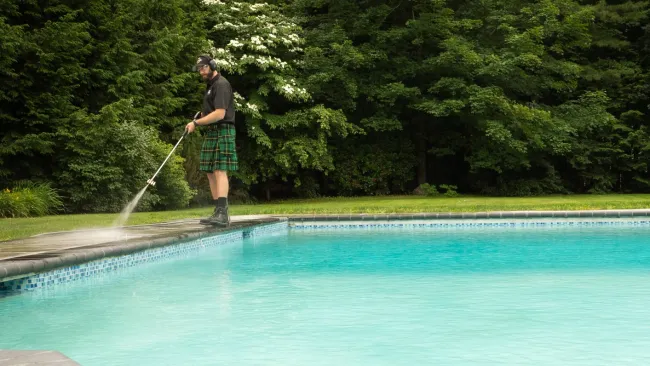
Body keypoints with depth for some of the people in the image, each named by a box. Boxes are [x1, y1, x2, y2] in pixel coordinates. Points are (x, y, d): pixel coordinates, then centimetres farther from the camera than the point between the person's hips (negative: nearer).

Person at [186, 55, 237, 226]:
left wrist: (196, 123, -15)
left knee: (220, 170, -17)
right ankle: (220, 213, 7)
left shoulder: (221, 84, -9)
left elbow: (219, 114, -19)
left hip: (222, 132, -10)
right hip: (211, 133, 10)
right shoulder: (211, 85, 22)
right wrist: (203, 115, 12)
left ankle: (222, 213, -24)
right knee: (211, 173, 6)